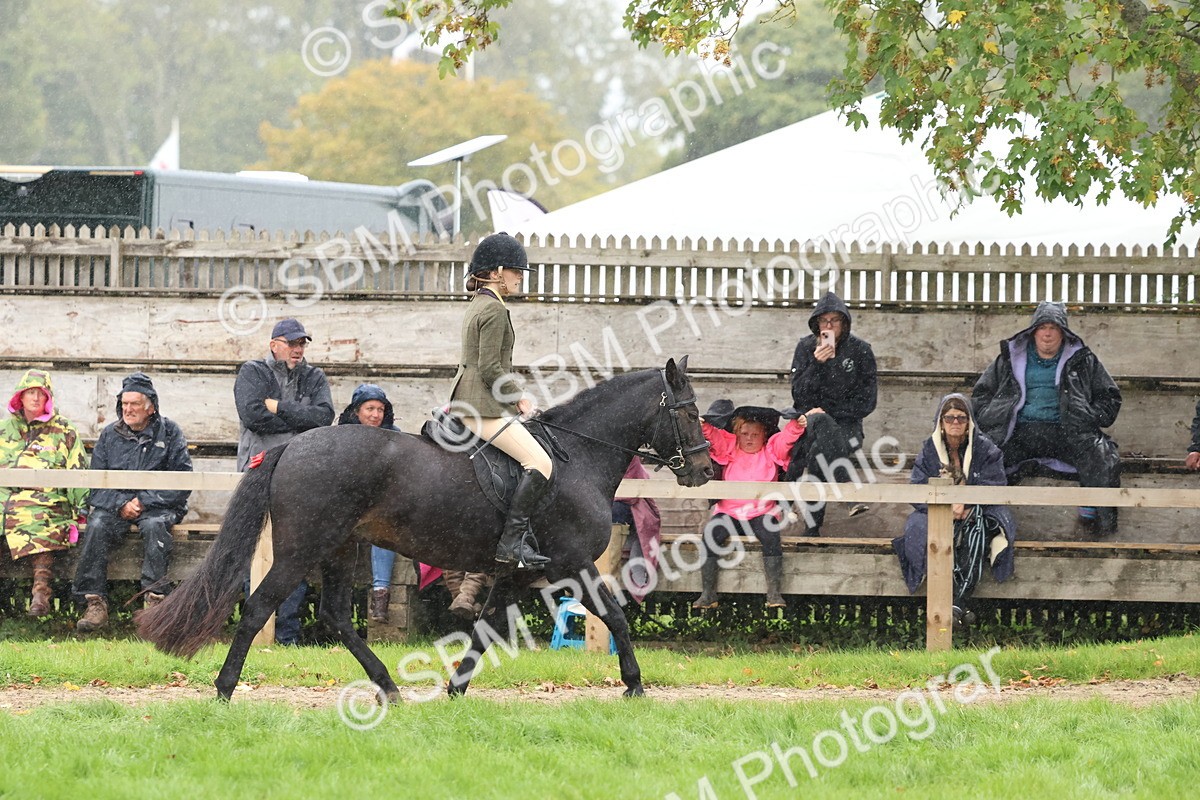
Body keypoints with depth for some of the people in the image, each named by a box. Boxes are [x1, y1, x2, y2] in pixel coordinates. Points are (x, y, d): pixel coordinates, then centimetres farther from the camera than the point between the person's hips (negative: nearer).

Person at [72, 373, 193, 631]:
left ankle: (154, 599, -37)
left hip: (158, 506, -2)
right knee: (97, 526, -29)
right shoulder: (109, 435, 12)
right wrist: (121, 504, -11)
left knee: (154, 525, -36)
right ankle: (95, 604, -33)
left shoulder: (169, 432, 4)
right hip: (115, 505, 2)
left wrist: (144, 500, -12)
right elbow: (95, 483, 8)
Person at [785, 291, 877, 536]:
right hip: (811, 418, 0)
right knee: (822, 425, -38)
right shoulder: (806, 348, 4)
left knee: (818, 452, -34)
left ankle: (812, 526, -34)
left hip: (846, 424, 0)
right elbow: (799, 396, -3)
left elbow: (866, 402, 0)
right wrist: (817, 364, -17)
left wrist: (827, 411, -9)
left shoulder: (860, 351, 1)